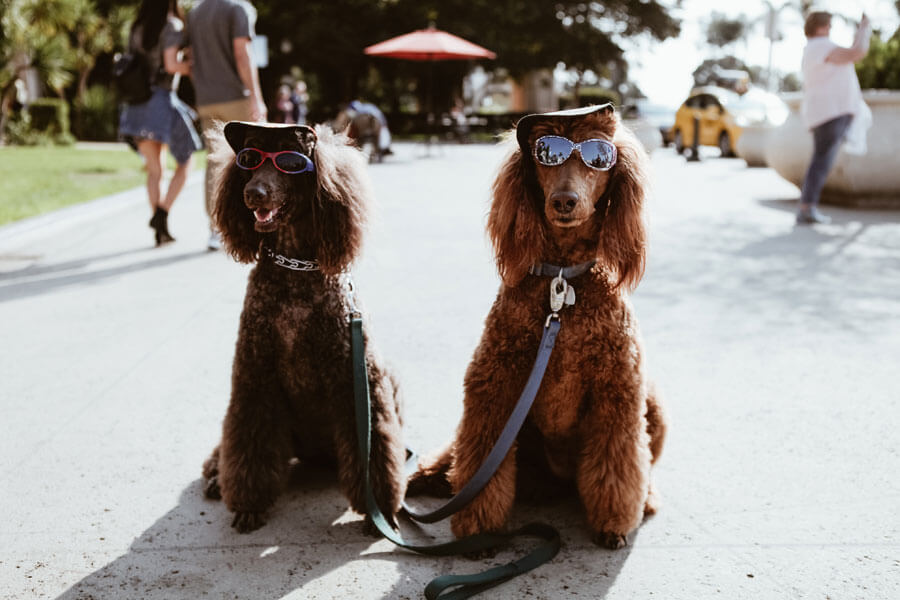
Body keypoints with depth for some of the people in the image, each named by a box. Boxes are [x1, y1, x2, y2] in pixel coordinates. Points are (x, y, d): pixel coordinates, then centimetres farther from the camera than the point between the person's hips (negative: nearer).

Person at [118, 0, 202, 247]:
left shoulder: (136, 28, 16)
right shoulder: (172, 25, -4)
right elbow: (171, 64, -14)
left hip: (136, 105, 6)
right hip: (161, 101, -6)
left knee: (154, 170, 11)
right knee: (184, 163, 8)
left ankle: (160, 231, 6)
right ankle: (162, 214, -8)